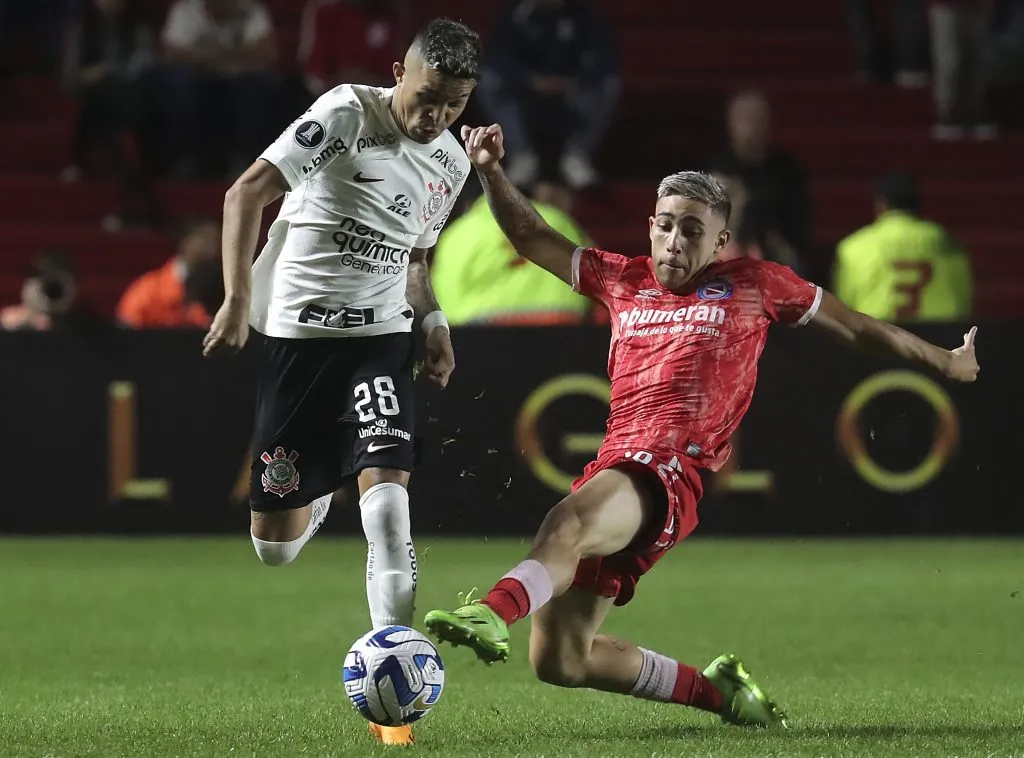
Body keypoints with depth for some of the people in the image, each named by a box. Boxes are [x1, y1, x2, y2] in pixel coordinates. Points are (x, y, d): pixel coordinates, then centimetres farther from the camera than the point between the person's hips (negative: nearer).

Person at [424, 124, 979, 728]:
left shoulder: (752, 285, 17)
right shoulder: (623, 281, 26)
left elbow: (856, 327, 27)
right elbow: (530, 236, 28)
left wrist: (946, 362, 34)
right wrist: (491, 171, 13)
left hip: (670, 470, -6)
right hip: (613, 468, 6)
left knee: (569, 521, -38)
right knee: (557, 660, -2)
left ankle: (494, 615, -65)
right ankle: (715, 689, 15)